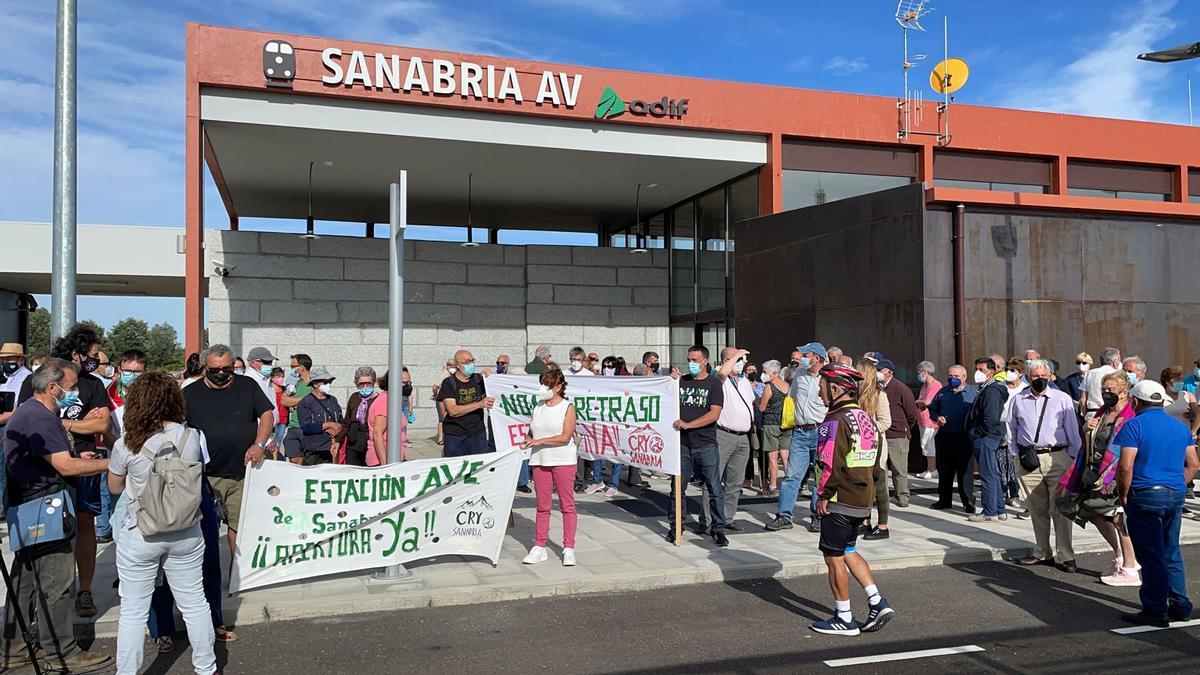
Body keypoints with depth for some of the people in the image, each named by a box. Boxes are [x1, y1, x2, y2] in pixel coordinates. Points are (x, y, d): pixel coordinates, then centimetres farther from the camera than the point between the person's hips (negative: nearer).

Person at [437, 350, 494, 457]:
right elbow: (452, 411, -13)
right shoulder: (448, 383, -2)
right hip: (455, 436, -3)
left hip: (478, 434, 3)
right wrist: (479, 404, -21)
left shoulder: (479, 379, 9)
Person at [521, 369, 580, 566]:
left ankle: (568, 548, 7)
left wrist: (539, 441, -17)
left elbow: (565, 437, -13)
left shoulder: (568, 407, -4)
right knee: (542, 506, 8)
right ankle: (539, 547, 13)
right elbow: (531, 433, 16)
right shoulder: (538, 408, 12)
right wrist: (527, 441, -7)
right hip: (540, 461, 4)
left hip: (563, 461, -4)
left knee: (567, 505, 1)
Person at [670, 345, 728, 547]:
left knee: (715, 489, 0)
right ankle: (675, 526, 21)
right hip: (682, 443, 3)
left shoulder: (713, 384, 0)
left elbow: (714, 414, -11)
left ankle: (718, 529, 10)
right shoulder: (681, 382, 11)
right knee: (677, 487, 8)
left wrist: (688, 424, -16)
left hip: (706, 444, -3)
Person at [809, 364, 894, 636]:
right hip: (864, 500, 9)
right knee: (849, 552, 22)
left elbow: (832, 464, -23)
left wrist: (823, 496, -14)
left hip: (840, 501, -9)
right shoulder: (865, 418, 12)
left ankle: (844, 619, 11)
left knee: (834, 557, 3)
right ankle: (877, 603, 16)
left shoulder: (836, 421, -18)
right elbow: (874, 460, 16)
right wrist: (866, 488, 19)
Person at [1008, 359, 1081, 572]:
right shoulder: (1018, 400, 9)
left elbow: (1073, 431, 5)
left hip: (1057, 457, -3)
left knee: (1060, 509, -2)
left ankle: (1065, 556, 5)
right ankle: (1042, 553, 22)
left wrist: (1074, 458, 1)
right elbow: (1012, 429, 17)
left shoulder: (1062, 399, 3)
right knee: (1037, 509, 11)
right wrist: (1017, 454, 9)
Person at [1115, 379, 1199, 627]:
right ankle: (1180, 607, 21)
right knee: (1171, 553, 16)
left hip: (1145, 497, -6)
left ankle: (1155, 611, 5)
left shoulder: (1134, 425, -10)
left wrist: (1123, 496, -6)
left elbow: (1125, 467, -17)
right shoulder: (1180, 427, 12)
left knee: (1151, 556, 0)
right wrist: (1178, 486, 17)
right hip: (1175, 496, 7)